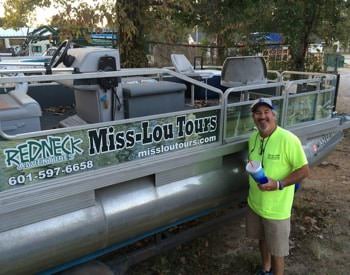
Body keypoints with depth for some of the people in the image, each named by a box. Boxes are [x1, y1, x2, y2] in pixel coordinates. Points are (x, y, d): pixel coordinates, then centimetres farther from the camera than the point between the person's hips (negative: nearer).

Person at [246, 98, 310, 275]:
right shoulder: (253, 138, 0)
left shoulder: (288, 139, -22)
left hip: (276, 210, -6)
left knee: (277, 251, 8)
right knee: (262, 240, 26)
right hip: (254, 203, 7)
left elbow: (304, 171, -17)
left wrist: (278, 184, -27)